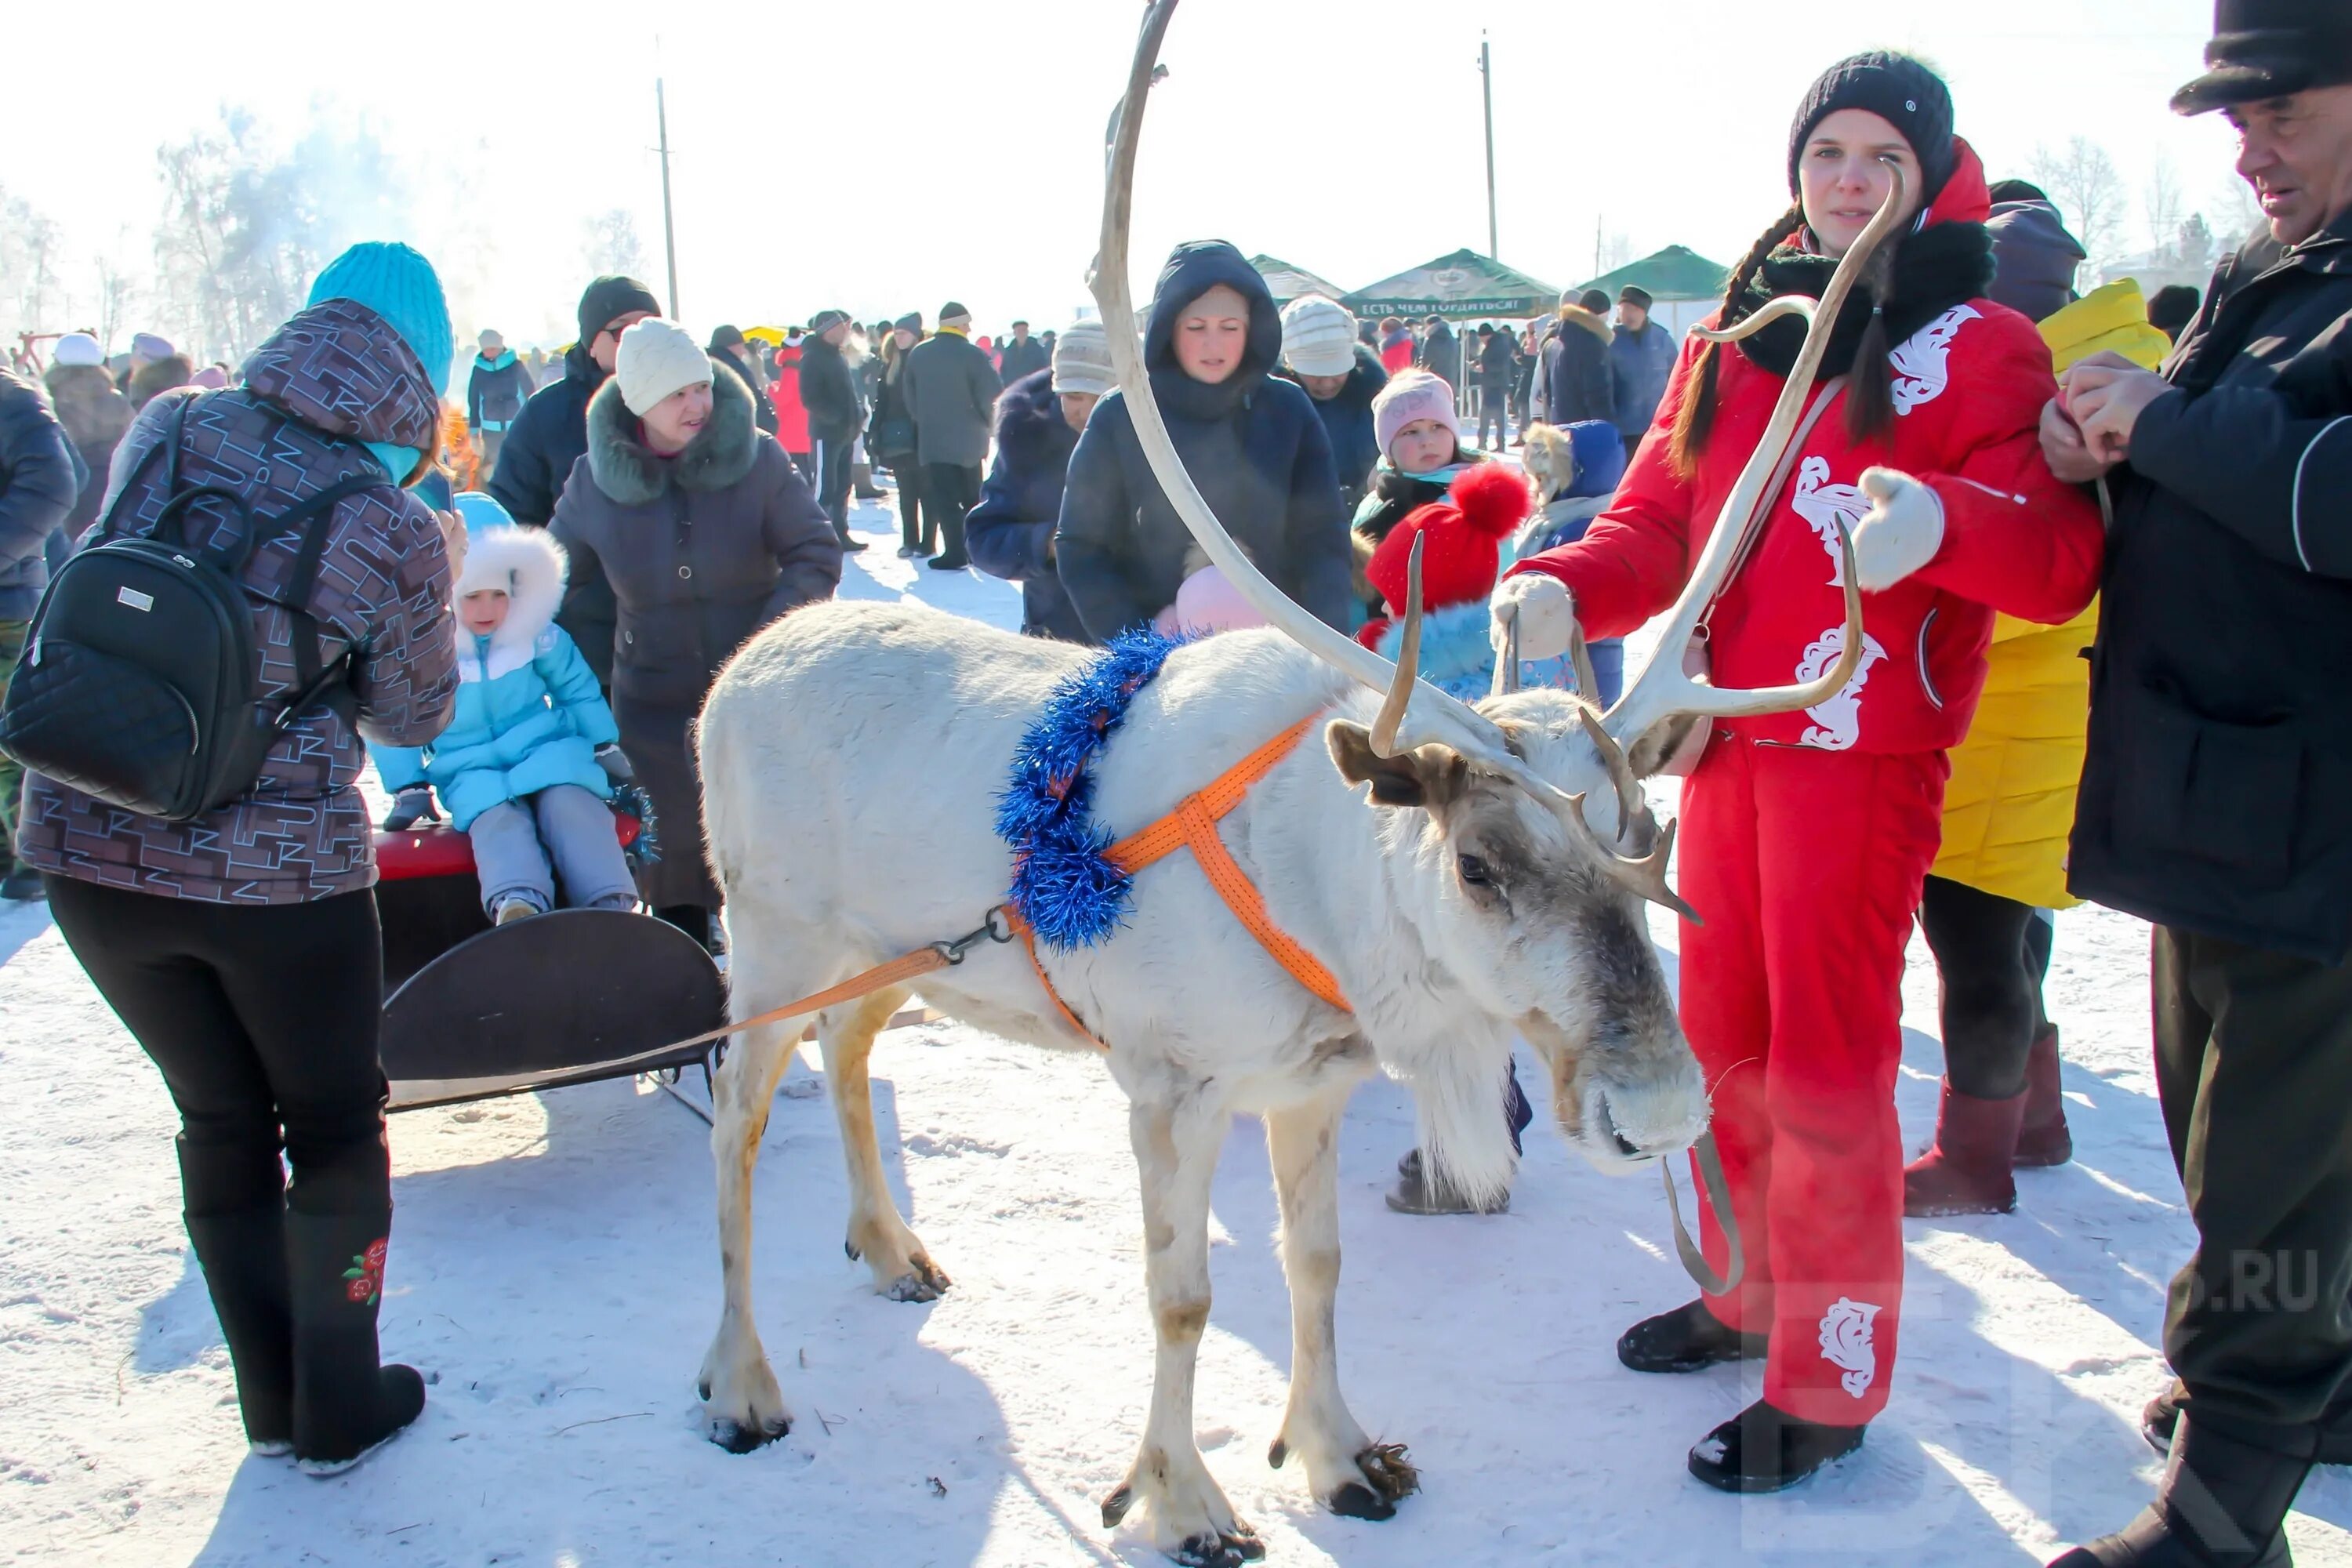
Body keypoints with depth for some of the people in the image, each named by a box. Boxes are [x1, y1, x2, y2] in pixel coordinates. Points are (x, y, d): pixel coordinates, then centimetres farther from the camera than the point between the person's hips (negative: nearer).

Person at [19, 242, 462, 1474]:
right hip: (279, 875, -4)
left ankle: (272, 1400, 35)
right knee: (334, 1129, 18)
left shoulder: (167, 429, -3)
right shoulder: (396, 530, -14)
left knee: (221, 1118, 22)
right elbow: (411, 718, 2)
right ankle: (339, 1410, 29)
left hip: (85, 852, 4)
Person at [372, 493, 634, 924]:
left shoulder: (538, 635, 2)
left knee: (570, 806, -29)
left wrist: (606, 749, 18)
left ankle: (611, 907, -43)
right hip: (473, 772, -1)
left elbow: (577, 689, 17)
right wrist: (409, 787, 2)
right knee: (498, 821, -32)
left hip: (548, 753, 2)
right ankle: (516, 904, -61)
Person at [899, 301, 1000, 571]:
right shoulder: (973, 354, -8)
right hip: (969, 438, 0)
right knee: (972, 496, 14)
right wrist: (986, 425, 5)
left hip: (933, 438, 0)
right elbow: (993, 395, -11)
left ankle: (955, 553, -7)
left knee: (944, 499, 0)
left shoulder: (918, 353, 2)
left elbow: (908, 394, 8)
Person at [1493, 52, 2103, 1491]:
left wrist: (1941, 517, -36)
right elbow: (1660, 518, 10)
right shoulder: (1735, 337, 13)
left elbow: (2062, 553, -15)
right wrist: (1568, 587, -11)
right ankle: (1751, 1290, 37)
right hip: (1728, 736, 6)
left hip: (1864, 749, -6)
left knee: (1827, 1060, -2)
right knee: (1724, 1034, 16)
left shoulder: (1979, 344, -4)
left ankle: (1832, 1382, 13)